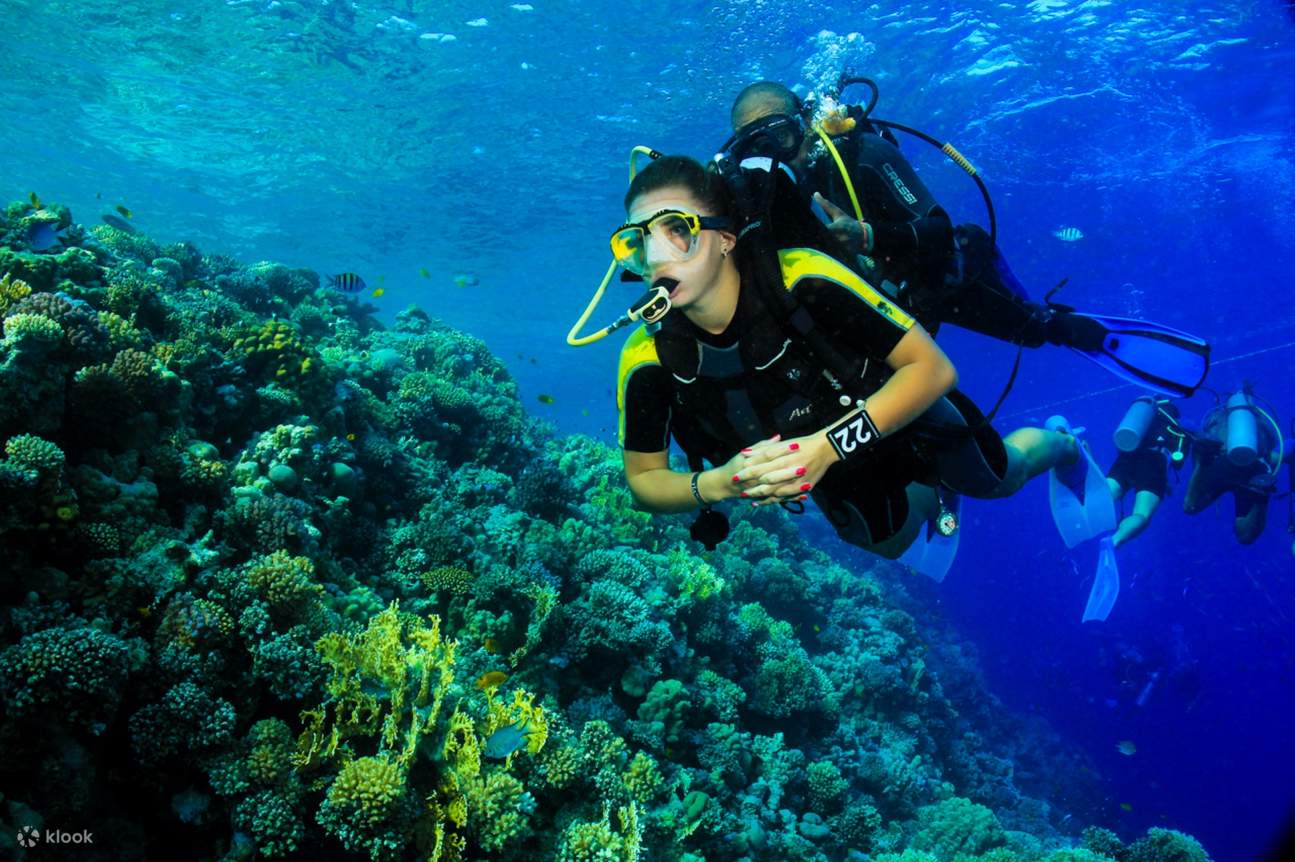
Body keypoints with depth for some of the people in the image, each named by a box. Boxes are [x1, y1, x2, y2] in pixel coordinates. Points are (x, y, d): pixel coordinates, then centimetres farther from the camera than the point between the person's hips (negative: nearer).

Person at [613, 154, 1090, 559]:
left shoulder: (803, 280, -40)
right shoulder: (648, 359, -30)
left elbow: (934, 368, -35)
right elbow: (643, 479, -17)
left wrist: (828, 445, -47)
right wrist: (717, 484, -38)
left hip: (911, 417, -2)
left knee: (999, 478, 28)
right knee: (888, 545, 31)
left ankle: (1061, 445, 62)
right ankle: (933, 492, 62)